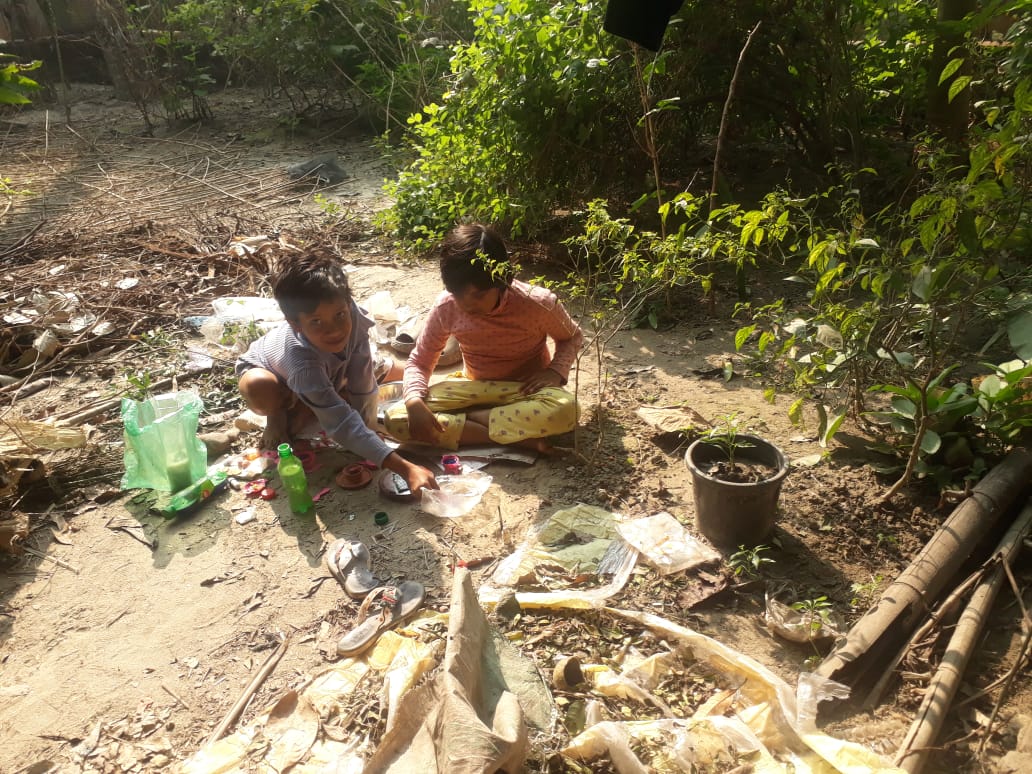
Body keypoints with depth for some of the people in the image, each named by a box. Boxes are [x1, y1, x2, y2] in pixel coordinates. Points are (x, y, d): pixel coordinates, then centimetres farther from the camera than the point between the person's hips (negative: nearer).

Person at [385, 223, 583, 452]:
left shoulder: (538, 304, -21)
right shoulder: (446, 307, -16)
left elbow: (572, 337, 0)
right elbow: (418, 362, -4)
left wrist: (555, 371, -20)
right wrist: (415, 402, -25)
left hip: (525, 390, -3)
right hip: (475, 388, 3)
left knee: (565, 410, -39)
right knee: (395, 419, -22)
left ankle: (459, 418, -21)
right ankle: (521, 437, -25)